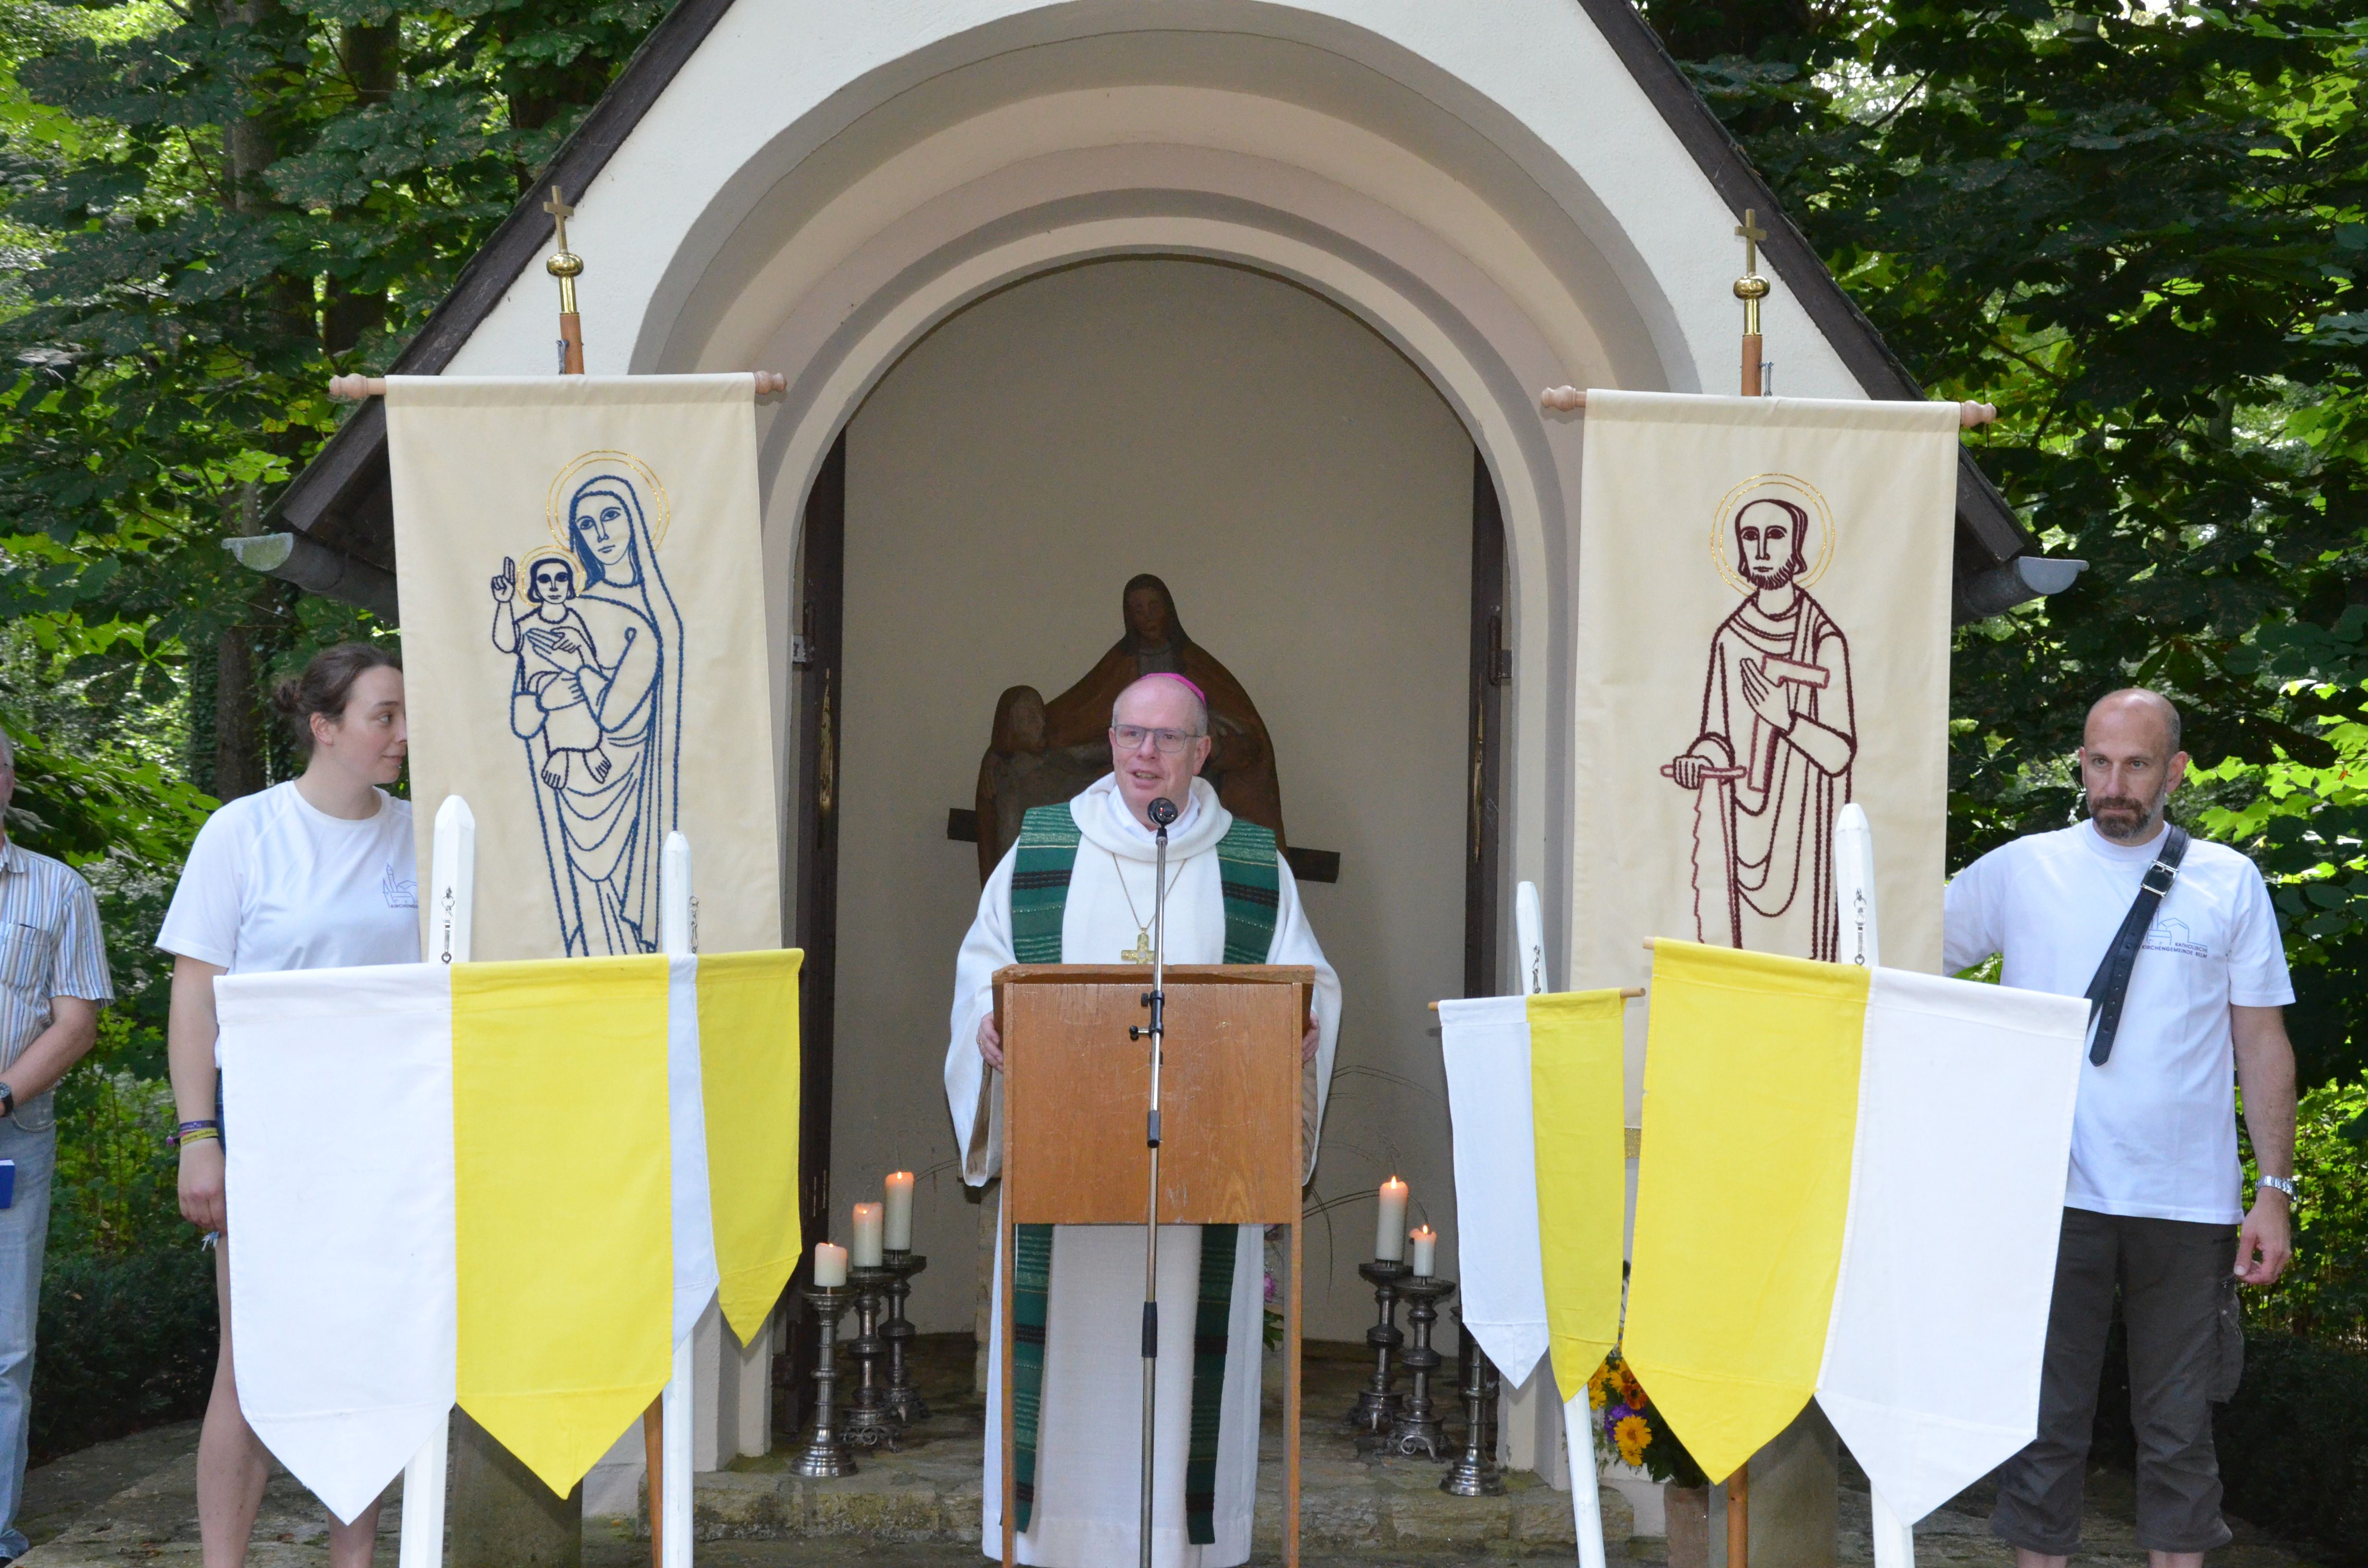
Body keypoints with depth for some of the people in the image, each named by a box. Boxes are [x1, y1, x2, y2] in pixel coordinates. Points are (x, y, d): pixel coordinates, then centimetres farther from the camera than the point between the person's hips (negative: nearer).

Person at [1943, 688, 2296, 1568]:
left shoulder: (2229, 884, 6)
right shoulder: (2019, 871, 3)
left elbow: (2263, 1044, 7)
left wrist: (2274, 1190, 2)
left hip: (2189, 1201, 1)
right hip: (2057, 1195, -1)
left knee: (2179, 1424, 8)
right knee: (2047, 1417, 5)